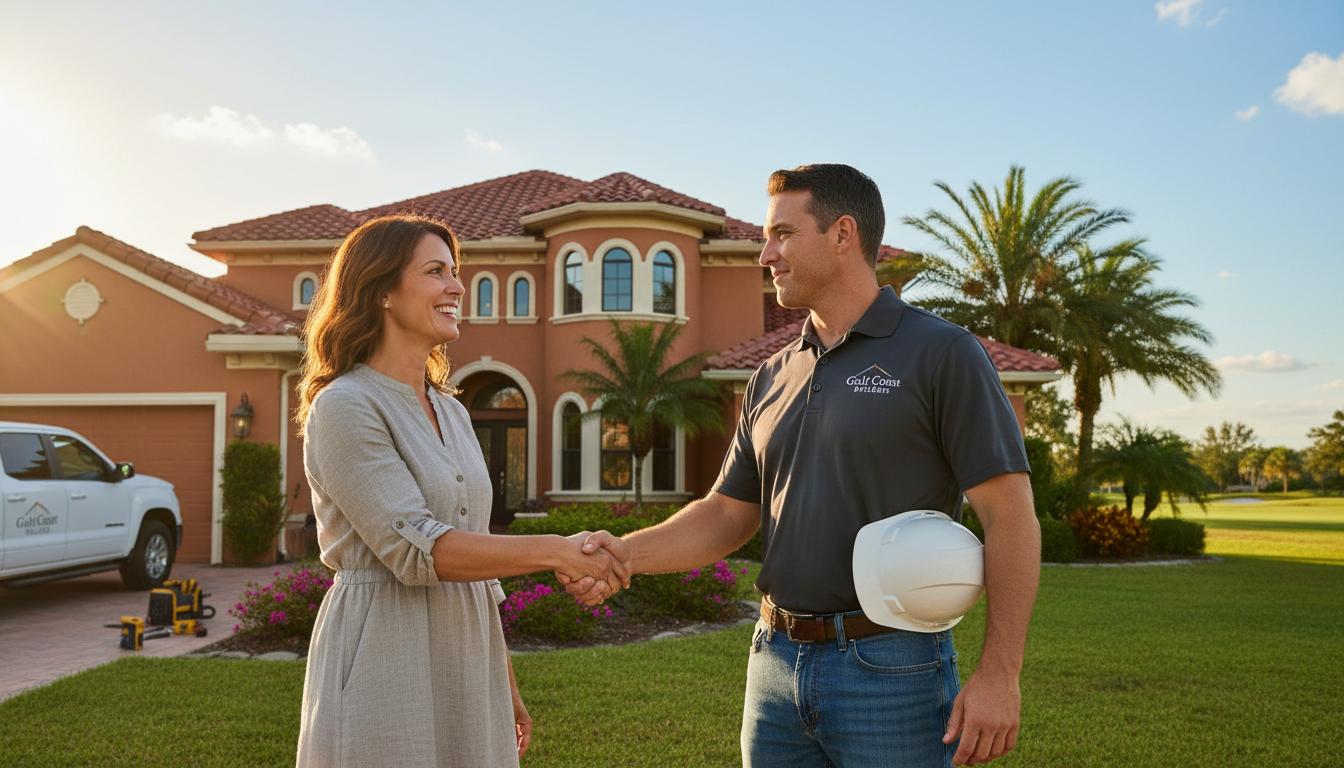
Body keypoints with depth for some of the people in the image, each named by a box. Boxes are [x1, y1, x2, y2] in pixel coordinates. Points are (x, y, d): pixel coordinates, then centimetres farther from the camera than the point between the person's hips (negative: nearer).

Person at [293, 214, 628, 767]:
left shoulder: (451, 412, 12)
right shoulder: (343, 406, -12)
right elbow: (415, 548, -20)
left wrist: (507, 688, 17)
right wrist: (556, 551, -22)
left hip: (466, 669, 7)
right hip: (386, 674, -7)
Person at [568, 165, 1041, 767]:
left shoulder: (943, 353, -7)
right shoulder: (772, 378, 11)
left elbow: (1010, 513, -11)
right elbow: (728, 513, 12)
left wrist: (999, 673, -16)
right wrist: (625, 553, -4)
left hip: (892, 670, -5)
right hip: (775, 665, 6)